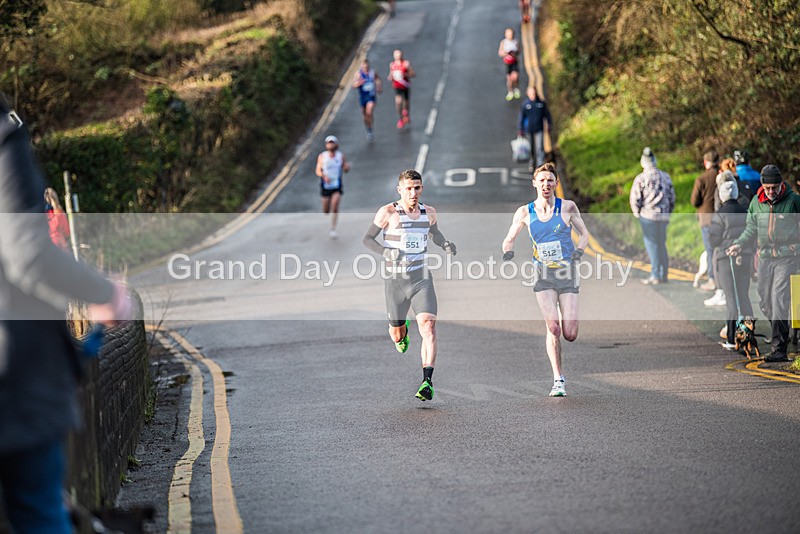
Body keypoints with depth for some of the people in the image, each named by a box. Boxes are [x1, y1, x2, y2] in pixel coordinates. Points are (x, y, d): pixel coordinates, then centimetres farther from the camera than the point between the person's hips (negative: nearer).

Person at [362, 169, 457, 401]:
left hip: (421, 280, 2)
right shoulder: (388, 212, -8)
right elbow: (367, 238, -2)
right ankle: (402, 332, 50)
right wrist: (386, 252, -21)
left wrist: (445, 244, 3)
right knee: (396, 334, 10)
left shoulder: (429, 212, 5)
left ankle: (427, 381, -21)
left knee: (428, 325, -19)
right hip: (395, 281, -2)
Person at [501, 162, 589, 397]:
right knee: (553, 328, -15)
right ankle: (558, 380, -3)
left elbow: (584, 234, 10)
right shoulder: (525, 212, 1)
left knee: (570, 335, -6)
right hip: (543, 274, 0)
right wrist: (508, 252, -11)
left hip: (567, 273, 0)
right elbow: (509, 239, 11)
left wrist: (579, 250, -10)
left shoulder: (567, 207, -1)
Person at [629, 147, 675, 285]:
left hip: (648, 216, -5)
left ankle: (655, 276, -6)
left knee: (652, 244, -3)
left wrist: (636, 213, 5)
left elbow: (635, 198, -9)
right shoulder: (666, 177, 10)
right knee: (662, 245, 13)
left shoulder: (641, 178, -7)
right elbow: (672, 197, 12)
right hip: (664, 216, 5)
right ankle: (664, 275, 14)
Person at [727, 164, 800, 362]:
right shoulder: (756, 203, 7)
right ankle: (780, 333, 33)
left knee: (779, 300, -14)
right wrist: (739, 244, 1)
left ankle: (779, 347, -13)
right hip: (765, 258, 5)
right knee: (766, 303, 8)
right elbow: (751, 229, 17)